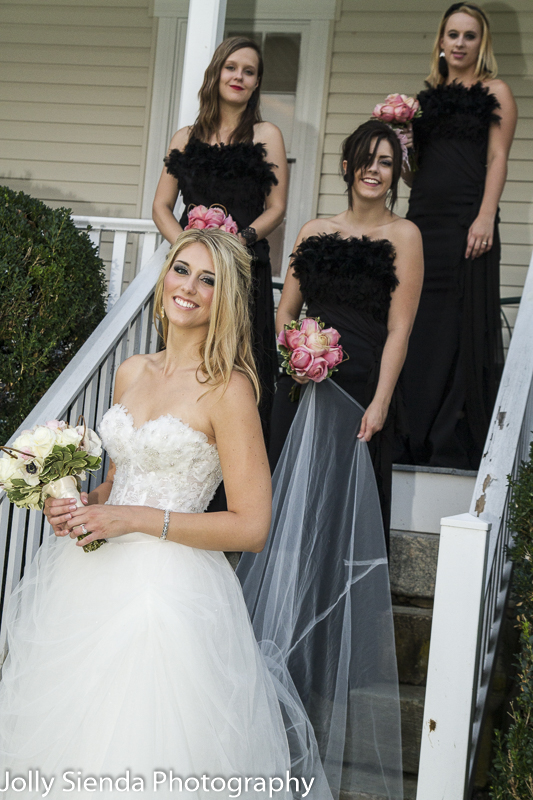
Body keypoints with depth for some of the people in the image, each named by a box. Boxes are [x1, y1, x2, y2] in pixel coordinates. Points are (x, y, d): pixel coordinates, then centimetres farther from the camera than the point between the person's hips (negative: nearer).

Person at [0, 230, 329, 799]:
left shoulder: (228, 389, -12)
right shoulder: (131, 373, 9)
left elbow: (251, 527, -15)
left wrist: (133, 519, -15)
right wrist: (78, 505, -1)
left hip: (168, 588, -6)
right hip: (92, 578, 7)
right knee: (70, 741, 16)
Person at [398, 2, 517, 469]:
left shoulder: (494, 93, 7)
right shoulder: (428, 96, 20)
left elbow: (497, 159, -3)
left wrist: (486, 218, -15)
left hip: (466, 221, -5)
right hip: (423, 220, 5)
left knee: (461, 324, -5)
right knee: (417, 323, 3)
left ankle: (456, 444, 0)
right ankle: (414, 440, 9)